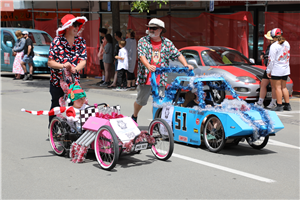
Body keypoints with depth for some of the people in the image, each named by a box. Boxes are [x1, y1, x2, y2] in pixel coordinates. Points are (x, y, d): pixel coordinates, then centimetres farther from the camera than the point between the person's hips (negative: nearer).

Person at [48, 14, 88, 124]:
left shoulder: (81, 41, 2)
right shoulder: (57, 41, -8)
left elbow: (83, 60, -5)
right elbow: (50, 62, -11)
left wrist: (75, 69, -25)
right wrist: (63, 66, -28)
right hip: (57, 82, -2)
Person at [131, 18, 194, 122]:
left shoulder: (167, 43, 6)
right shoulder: (143, 41, -2)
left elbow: (178, 54, 6)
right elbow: (142, 55, -15)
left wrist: (185, 65, -12)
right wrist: (148, 66, -35)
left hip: (160, 79, 2)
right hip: (145, 77, -1)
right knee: (141, 101, 10)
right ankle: (134, 116, 37)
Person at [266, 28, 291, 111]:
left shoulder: (274, 46, -16)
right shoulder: (286, 43, 6)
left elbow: (271, 60, -14)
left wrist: (268, 70, -8)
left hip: (276, 70, -7)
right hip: (285, 69, 7)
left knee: (278, 87, -1)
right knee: (284, 87, 13)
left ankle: (279, 105, 0)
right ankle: (287, 105, 15)